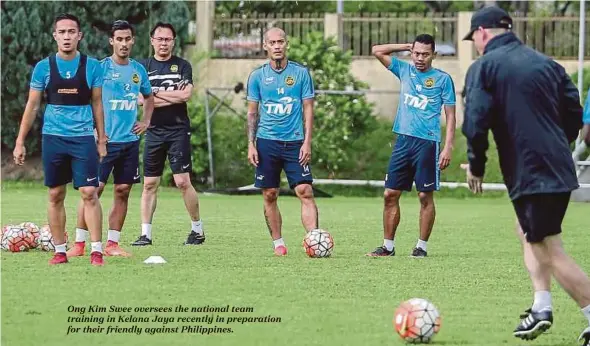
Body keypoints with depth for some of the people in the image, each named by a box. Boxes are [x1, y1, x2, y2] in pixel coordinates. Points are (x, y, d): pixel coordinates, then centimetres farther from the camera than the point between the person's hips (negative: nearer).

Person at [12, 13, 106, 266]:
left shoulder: (91, 66, 2)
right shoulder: (44, 67, 2)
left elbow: (97, 104, 9)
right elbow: (32, 106, 7)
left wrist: (101, 140, 8)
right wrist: (20, 142, 4)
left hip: (83, 138, -1)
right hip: (53, 138, 1)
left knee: (89, 193, -9)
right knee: (56, 195, 4)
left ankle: (96, 251, -7)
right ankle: (60, 251, 12)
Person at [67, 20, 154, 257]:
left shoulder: (138, 70, 10)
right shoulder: (101, 68, -5)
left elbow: (148, 97, 27)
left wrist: (146, 121, 14)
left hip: (130, 140, 5)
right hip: (105, 140, -5)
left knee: (122, 191, 5)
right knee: (94, 189, -9)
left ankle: (112, 244, 11)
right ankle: (79, 244, -5)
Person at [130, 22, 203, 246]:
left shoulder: (182, 66, 4)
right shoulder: (143, 67, 8)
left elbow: (186, 95, -10)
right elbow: (140, 99, -4)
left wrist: (154, 94, -6)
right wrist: (173, 97, -8)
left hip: (178, 130, -2)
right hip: (154, 131, 2)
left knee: (183, 182, -7)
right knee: (149, 184, 2)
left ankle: (198, 229, 5)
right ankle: (145, 234, 6)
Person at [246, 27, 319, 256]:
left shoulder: (301, 73, 2)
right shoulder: (257, 76, 5)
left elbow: (308, 109, 3)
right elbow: (252, 112, 9)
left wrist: (307, 142, -5)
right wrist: (251, 145, 1)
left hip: (295, 142, -1)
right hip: (267, 142, 1)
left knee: (305, 191, -12)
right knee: (269, 195, 2)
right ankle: (278, 243, 12)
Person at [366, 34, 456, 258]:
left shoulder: (443, 79, 0)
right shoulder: (404, 70, 11)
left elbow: (450, 116, 0)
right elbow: (377, 51, 13)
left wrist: (448, 148, -9)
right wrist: (406, 46, 8)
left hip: (427, 143, -4)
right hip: (403, 140, 4)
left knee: (425, 196, -1)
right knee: (390, 194, 2)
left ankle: (422, 246, 7)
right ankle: (388, 246, 9)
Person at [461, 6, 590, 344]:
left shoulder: (484, 67, -5)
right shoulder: (547, 63, 14)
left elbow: (476, 123, -14)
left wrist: (476, 166, 0)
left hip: (527, 173, -8)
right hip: (560, 169, 8)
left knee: (551, 252, -5)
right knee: (531, 234, 26)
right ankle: (542, 306, 17)